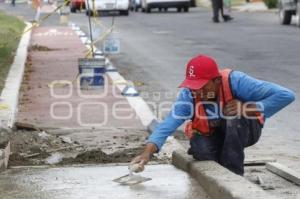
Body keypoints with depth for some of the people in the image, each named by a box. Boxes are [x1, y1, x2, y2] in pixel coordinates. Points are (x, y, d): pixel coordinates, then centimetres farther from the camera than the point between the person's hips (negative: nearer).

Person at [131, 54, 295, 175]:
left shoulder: (235, 81, -34)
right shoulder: (188, 95, -27)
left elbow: (286, 95, -37)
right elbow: (168, 124, -39)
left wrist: (246, 108, -39)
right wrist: (148, 152, -54)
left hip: (244, 130, -2)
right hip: (212, 135, 2)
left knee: (234, 118, -34)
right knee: (200, 148, -30)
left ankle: (233, 174, -19)